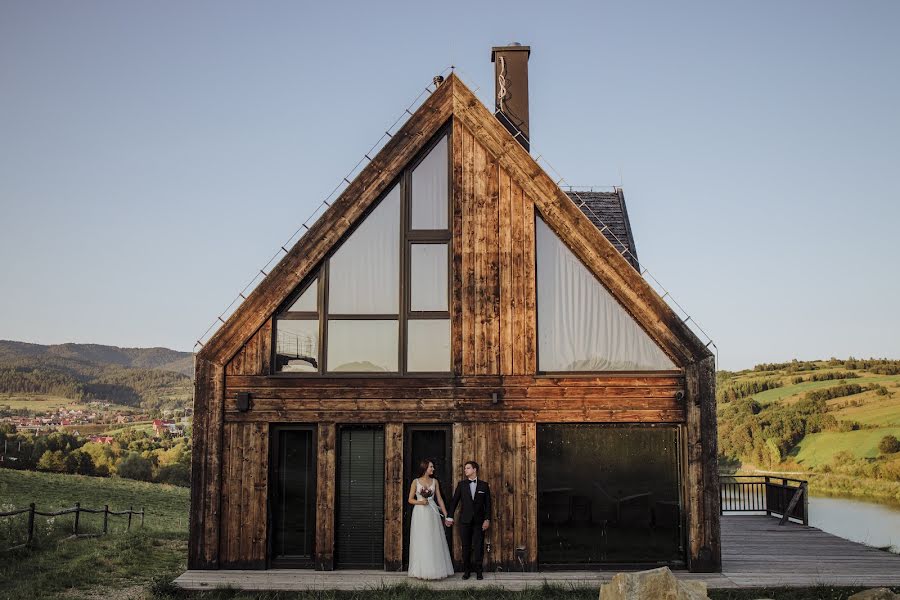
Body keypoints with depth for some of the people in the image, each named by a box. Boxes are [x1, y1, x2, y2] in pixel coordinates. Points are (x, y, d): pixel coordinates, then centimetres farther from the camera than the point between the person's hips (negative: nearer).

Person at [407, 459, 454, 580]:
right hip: (420, 514, -2)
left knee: (434, 541, 1)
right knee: (421, 542, 0)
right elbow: (410, 499, 3)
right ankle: (421, 571, 6)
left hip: (432, 513, 2)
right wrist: (420, 502, -16)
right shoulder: (416, 481, 1)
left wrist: (446, 514, 4)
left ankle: (436, 569, 8)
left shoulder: (435, 481, 8)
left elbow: (439, 499, 9)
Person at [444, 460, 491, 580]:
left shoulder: (484, 485, 4)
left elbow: (488, 504, 3)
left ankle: (479, 571, 10)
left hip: (479, 521, -1)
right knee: (466, 547, 5)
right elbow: (454, 501, 4)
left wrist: (487, 519, -5)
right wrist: (449, 517, -1)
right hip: (465, 521, 1)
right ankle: (466, 571, 14)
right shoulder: (461, 484, 5)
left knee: (479, 547, 1)